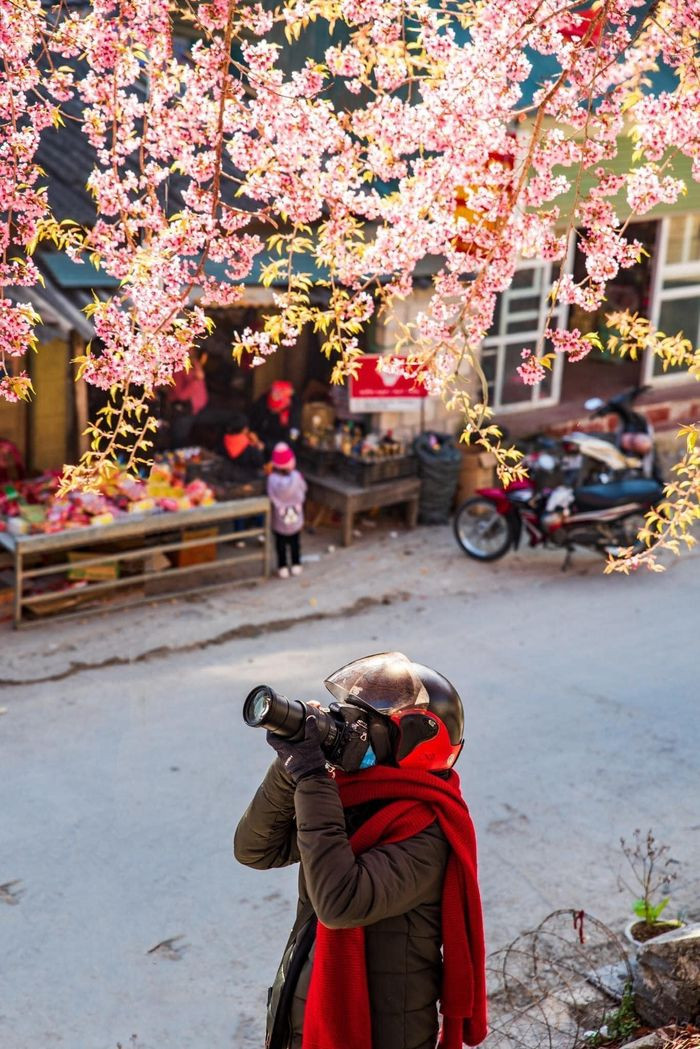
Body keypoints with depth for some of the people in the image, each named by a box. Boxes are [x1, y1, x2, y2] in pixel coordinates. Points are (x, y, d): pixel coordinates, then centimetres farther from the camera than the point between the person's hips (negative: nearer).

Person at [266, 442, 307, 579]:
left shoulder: (272, 479, -24)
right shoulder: (296, 476, -22)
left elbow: (271, 497, -18)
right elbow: (303, 489, -6)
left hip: (279, 520, -1)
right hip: (296, 518, 1)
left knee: (281, 544, 17)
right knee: (295, 543, 22)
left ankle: (283, 568, 24)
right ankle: (296, 565, 33)